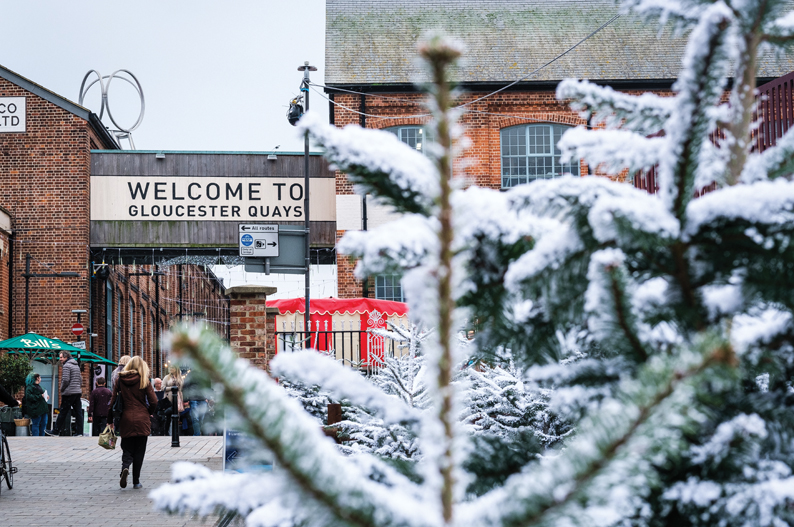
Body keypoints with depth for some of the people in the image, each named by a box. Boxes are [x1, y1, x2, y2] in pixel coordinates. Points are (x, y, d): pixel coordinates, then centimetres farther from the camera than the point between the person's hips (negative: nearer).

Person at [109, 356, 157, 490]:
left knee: (127, 449, 10)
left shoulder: (120, 380, 2)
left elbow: (113, 400, 1)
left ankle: (125, 468, -20)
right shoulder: (144, 381, -4)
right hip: (141, 420, -1)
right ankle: (136, 481, 7)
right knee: (139, 451, 7)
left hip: (126, 419, 1)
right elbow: (153, 401, -7)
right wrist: (148, 412, 12)